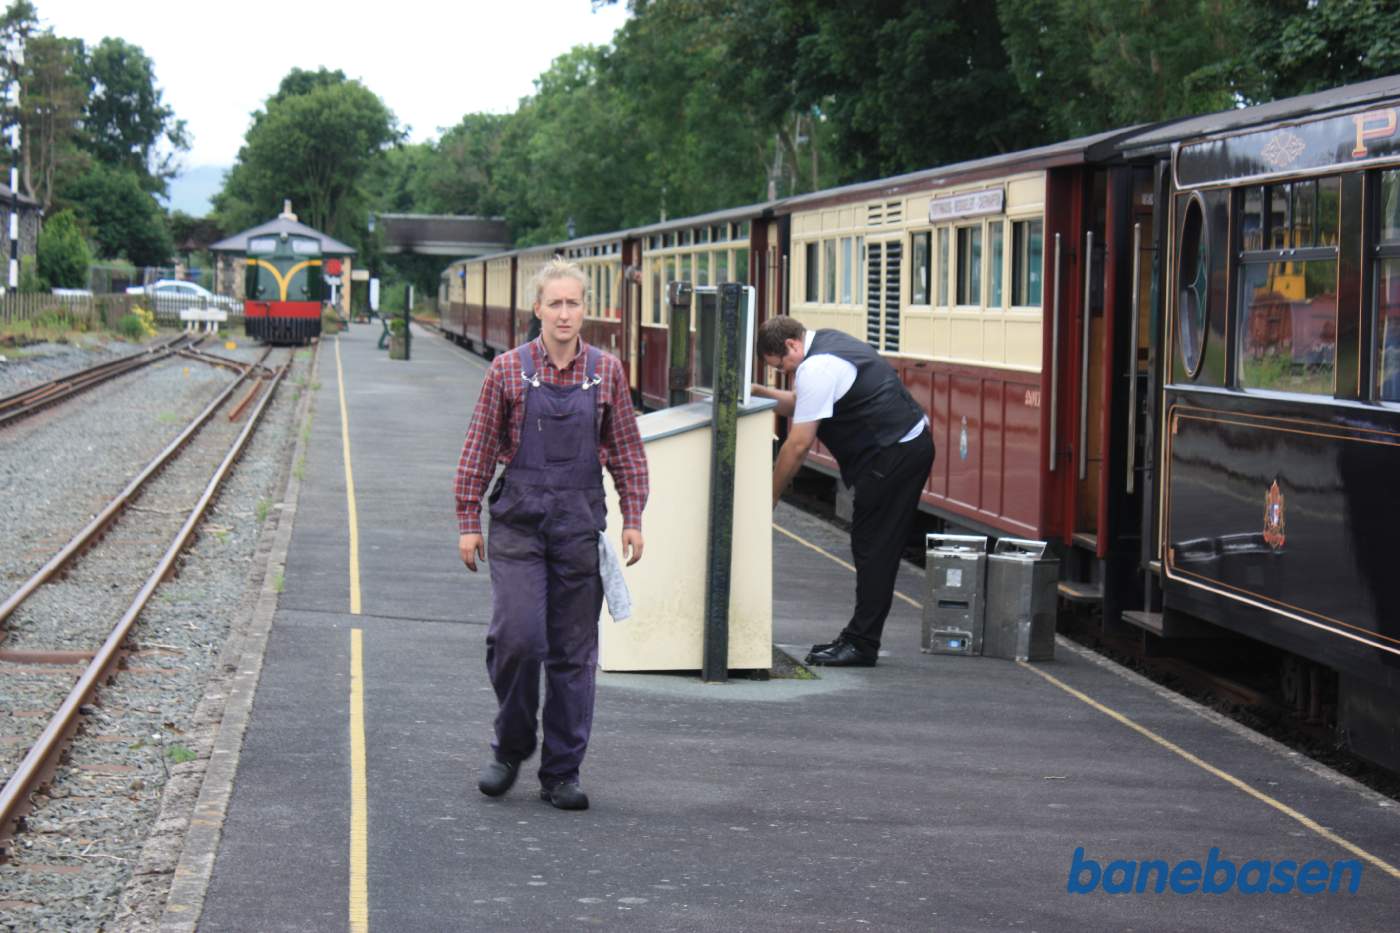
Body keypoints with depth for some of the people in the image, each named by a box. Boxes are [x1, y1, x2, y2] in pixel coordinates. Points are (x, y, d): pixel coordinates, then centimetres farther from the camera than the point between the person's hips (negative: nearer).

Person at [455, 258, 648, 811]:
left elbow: (626, 450, 10)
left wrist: (633, 518, 3)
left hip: (580, 526, 2)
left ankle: (562, 774, 11)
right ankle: (510, 749, 12)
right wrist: (468, 521, 1)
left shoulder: (606, 372, 5)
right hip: (518, 523, -2)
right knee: (516, 637, -11)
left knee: (574, 652, 3)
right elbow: (480, 448, 3)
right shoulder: (508, 370, 0)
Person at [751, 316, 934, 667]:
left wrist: (769, 498, -8)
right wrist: (756, 391, 10)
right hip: (911, 444, 10)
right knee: (876, 548, 12)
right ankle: (859, 638, 17)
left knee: (873, 549, -6)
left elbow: (798, 445, -16)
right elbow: (798, 404, 24)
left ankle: (861, 645, -2)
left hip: (894, 453, -10)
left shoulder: (816, 369, -18)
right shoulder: (827, 343, 13)